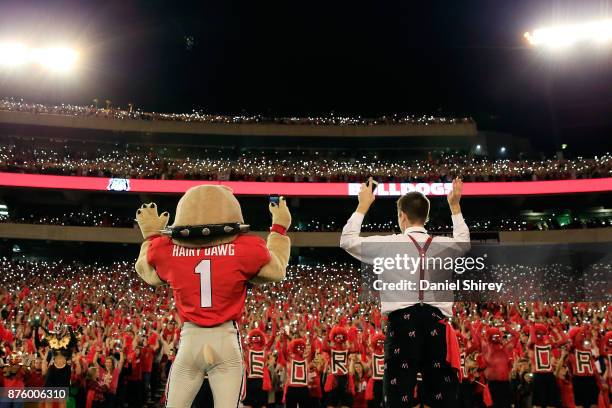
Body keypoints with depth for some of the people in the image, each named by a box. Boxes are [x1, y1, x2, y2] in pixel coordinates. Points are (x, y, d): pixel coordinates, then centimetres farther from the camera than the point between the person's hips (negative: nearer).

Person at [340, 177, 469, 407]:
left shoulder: (390, 244, -1)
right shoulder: (443, 245, 9)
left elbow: (347, 240, 12)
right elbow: (463, 241, 35)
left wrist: (363, 206, 21)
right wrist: (455, 207, 42)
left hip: (403, 322, -3)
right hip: (436, 323, 3)